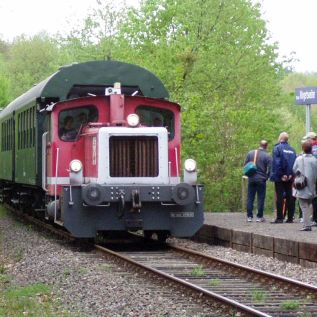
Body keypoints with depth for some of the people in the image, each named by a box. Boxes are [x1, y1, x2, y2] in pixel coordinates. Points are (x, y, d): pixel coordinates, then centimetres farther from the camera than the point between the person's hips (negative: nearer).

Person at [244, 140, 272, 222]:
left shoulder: (250, 153, 2)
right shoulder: (267, 156, -8)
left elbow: (245, 165, 7)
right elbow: (269, 169, -8)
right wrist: (266, 177, 9)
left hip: (251, 179, 3)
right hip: (261, 180, -3)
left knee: (250, 198, 8)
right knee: (261, 198, 4)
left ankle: (249, 216, 7)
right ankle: (259, 217, 4)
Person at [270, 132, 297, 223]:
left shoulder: (277, 148, -7)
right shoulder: (292, 150, 10)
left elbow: (276, 163, -15)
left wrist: (280, 175, -12)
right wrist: (291, 174, 5)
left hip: (280, 178, -5)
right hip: (289, 177, 5)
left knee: (279, 197, -3)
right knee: (290, 197, 7)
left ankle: (279, 218, -5)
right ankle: (290, 218, 8)